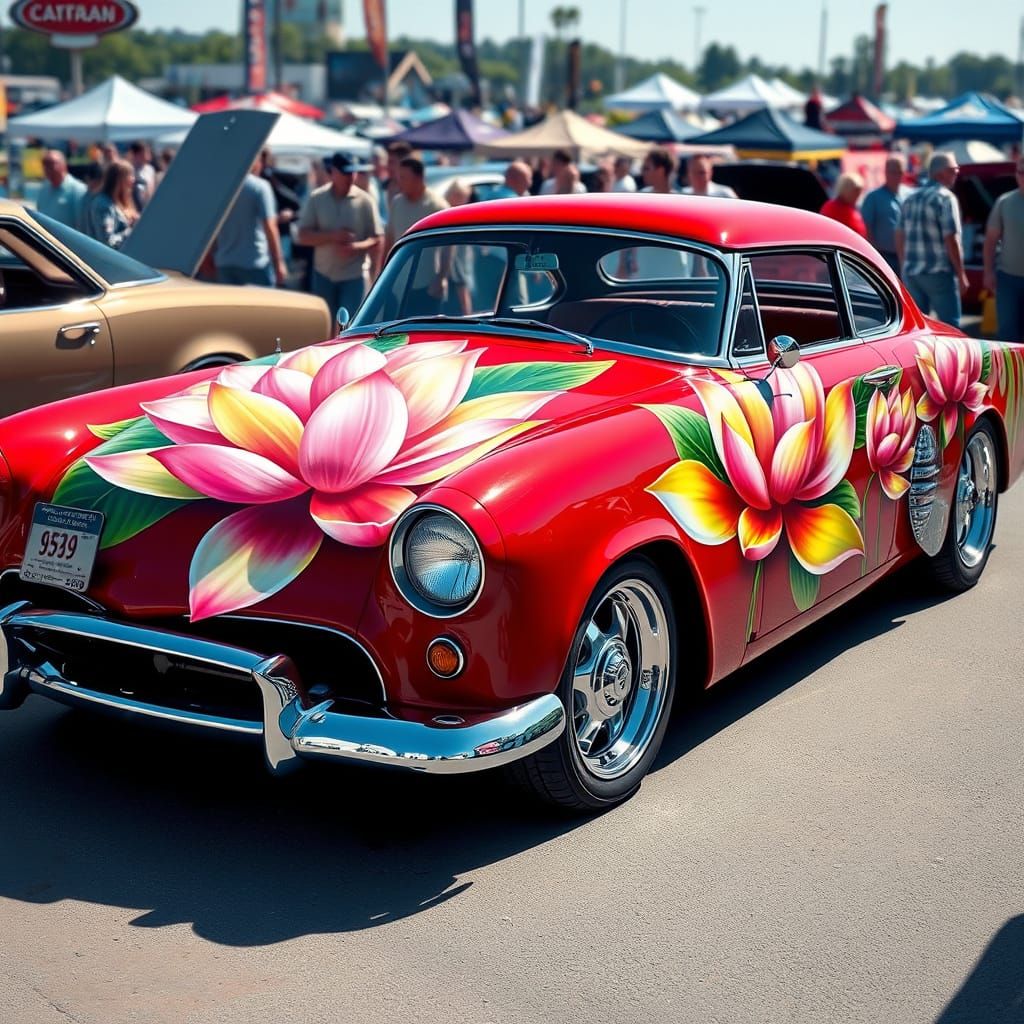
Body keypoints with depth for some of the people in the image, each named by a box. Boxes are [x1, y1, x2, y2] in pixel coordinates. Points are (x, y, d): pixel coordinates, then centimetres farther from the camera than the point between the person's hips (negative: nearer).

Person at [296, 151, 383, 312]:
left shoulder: (364, 201, -5)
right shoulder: (316, 199, -1)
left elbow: (377, 240, -3)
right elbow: (303, 236, -3)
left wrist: (356, 247, -23)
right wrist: (332, 236, -18)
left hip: (354, 276, -2)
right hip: (324, 274, 2)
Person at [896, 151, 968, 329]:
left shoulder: (910, 199, 11)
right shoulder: (945, 198, -11)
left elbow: (900, 238, 15)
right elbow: (951, 240, -15)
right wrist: (961, 275, -9)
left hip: (910, 273, 7)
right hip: (938, 273, -7)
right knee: (950, 326, -3)